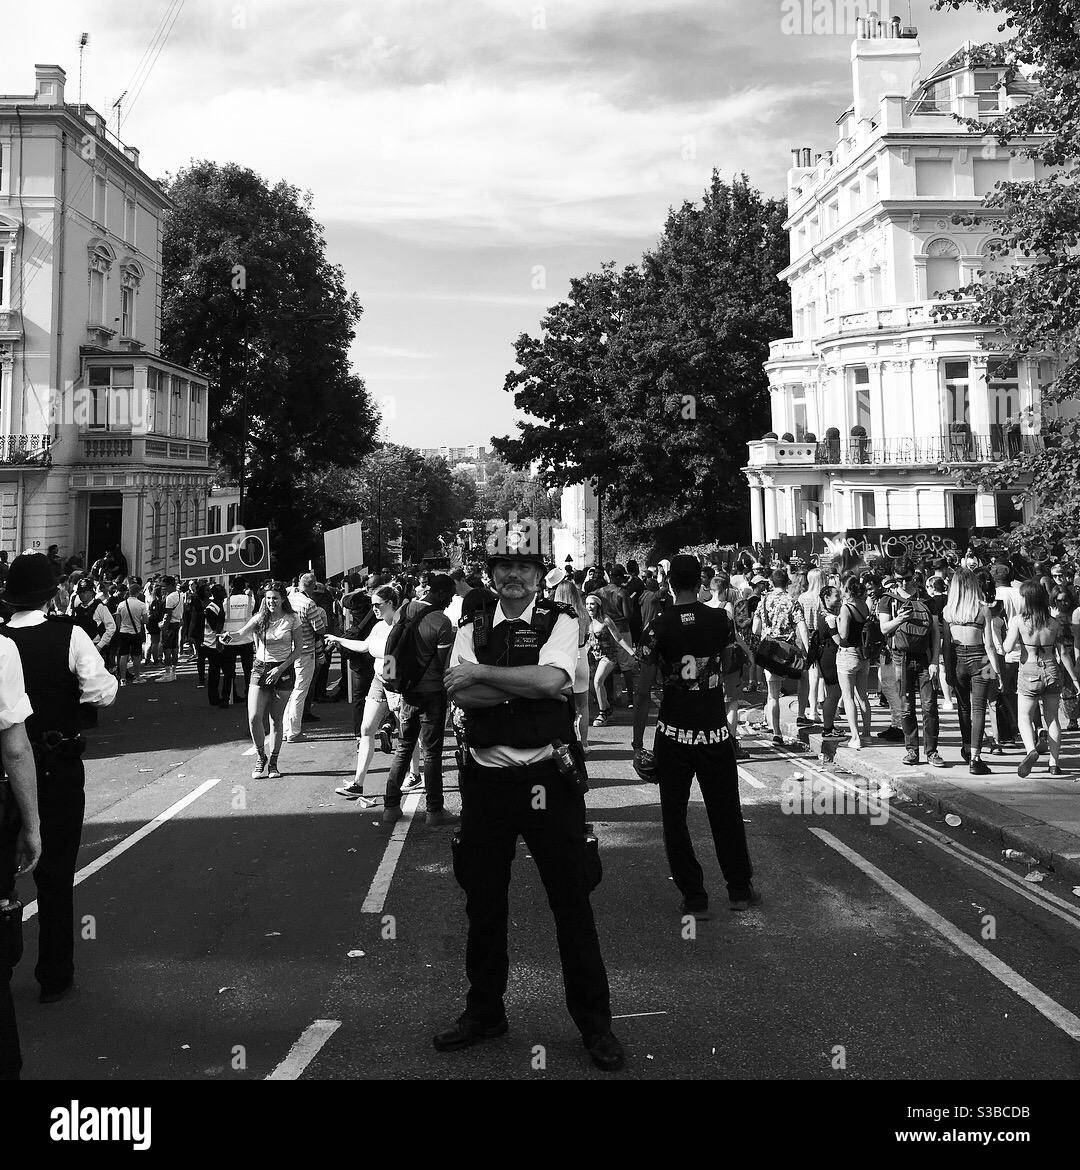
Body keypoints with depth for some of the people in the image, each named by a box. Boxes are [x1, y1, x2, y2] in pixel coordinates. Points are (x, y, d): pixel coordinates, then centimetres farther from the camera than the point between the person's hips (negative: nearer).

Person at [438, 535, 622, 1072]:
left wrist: (481, 674, -14)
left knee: (572, 901, 5)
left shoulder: (559, 621, -1)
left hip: (548, 779, -3)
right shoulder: (472, 629, 7)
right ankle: (484, 1012, 35)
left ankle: (594, 1022, 23)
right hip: (486, 779, 3)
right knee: (482, 901, 15)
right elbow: (462, 695, -9)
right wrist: (525, 684, -19)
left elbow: (551, 680, -20)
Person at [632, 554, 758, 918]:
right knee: (726, 812, 15)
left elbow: (643, 693, -10)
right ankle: (740, 890, 26)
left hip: (673, 734, -2)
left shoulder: (656, 628, -9)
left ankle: (694, 897, 14)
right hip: (716, 731, 2)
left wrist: (638, 743, -3)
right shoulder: (722, 619, -3)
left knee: (674, 816, 10)